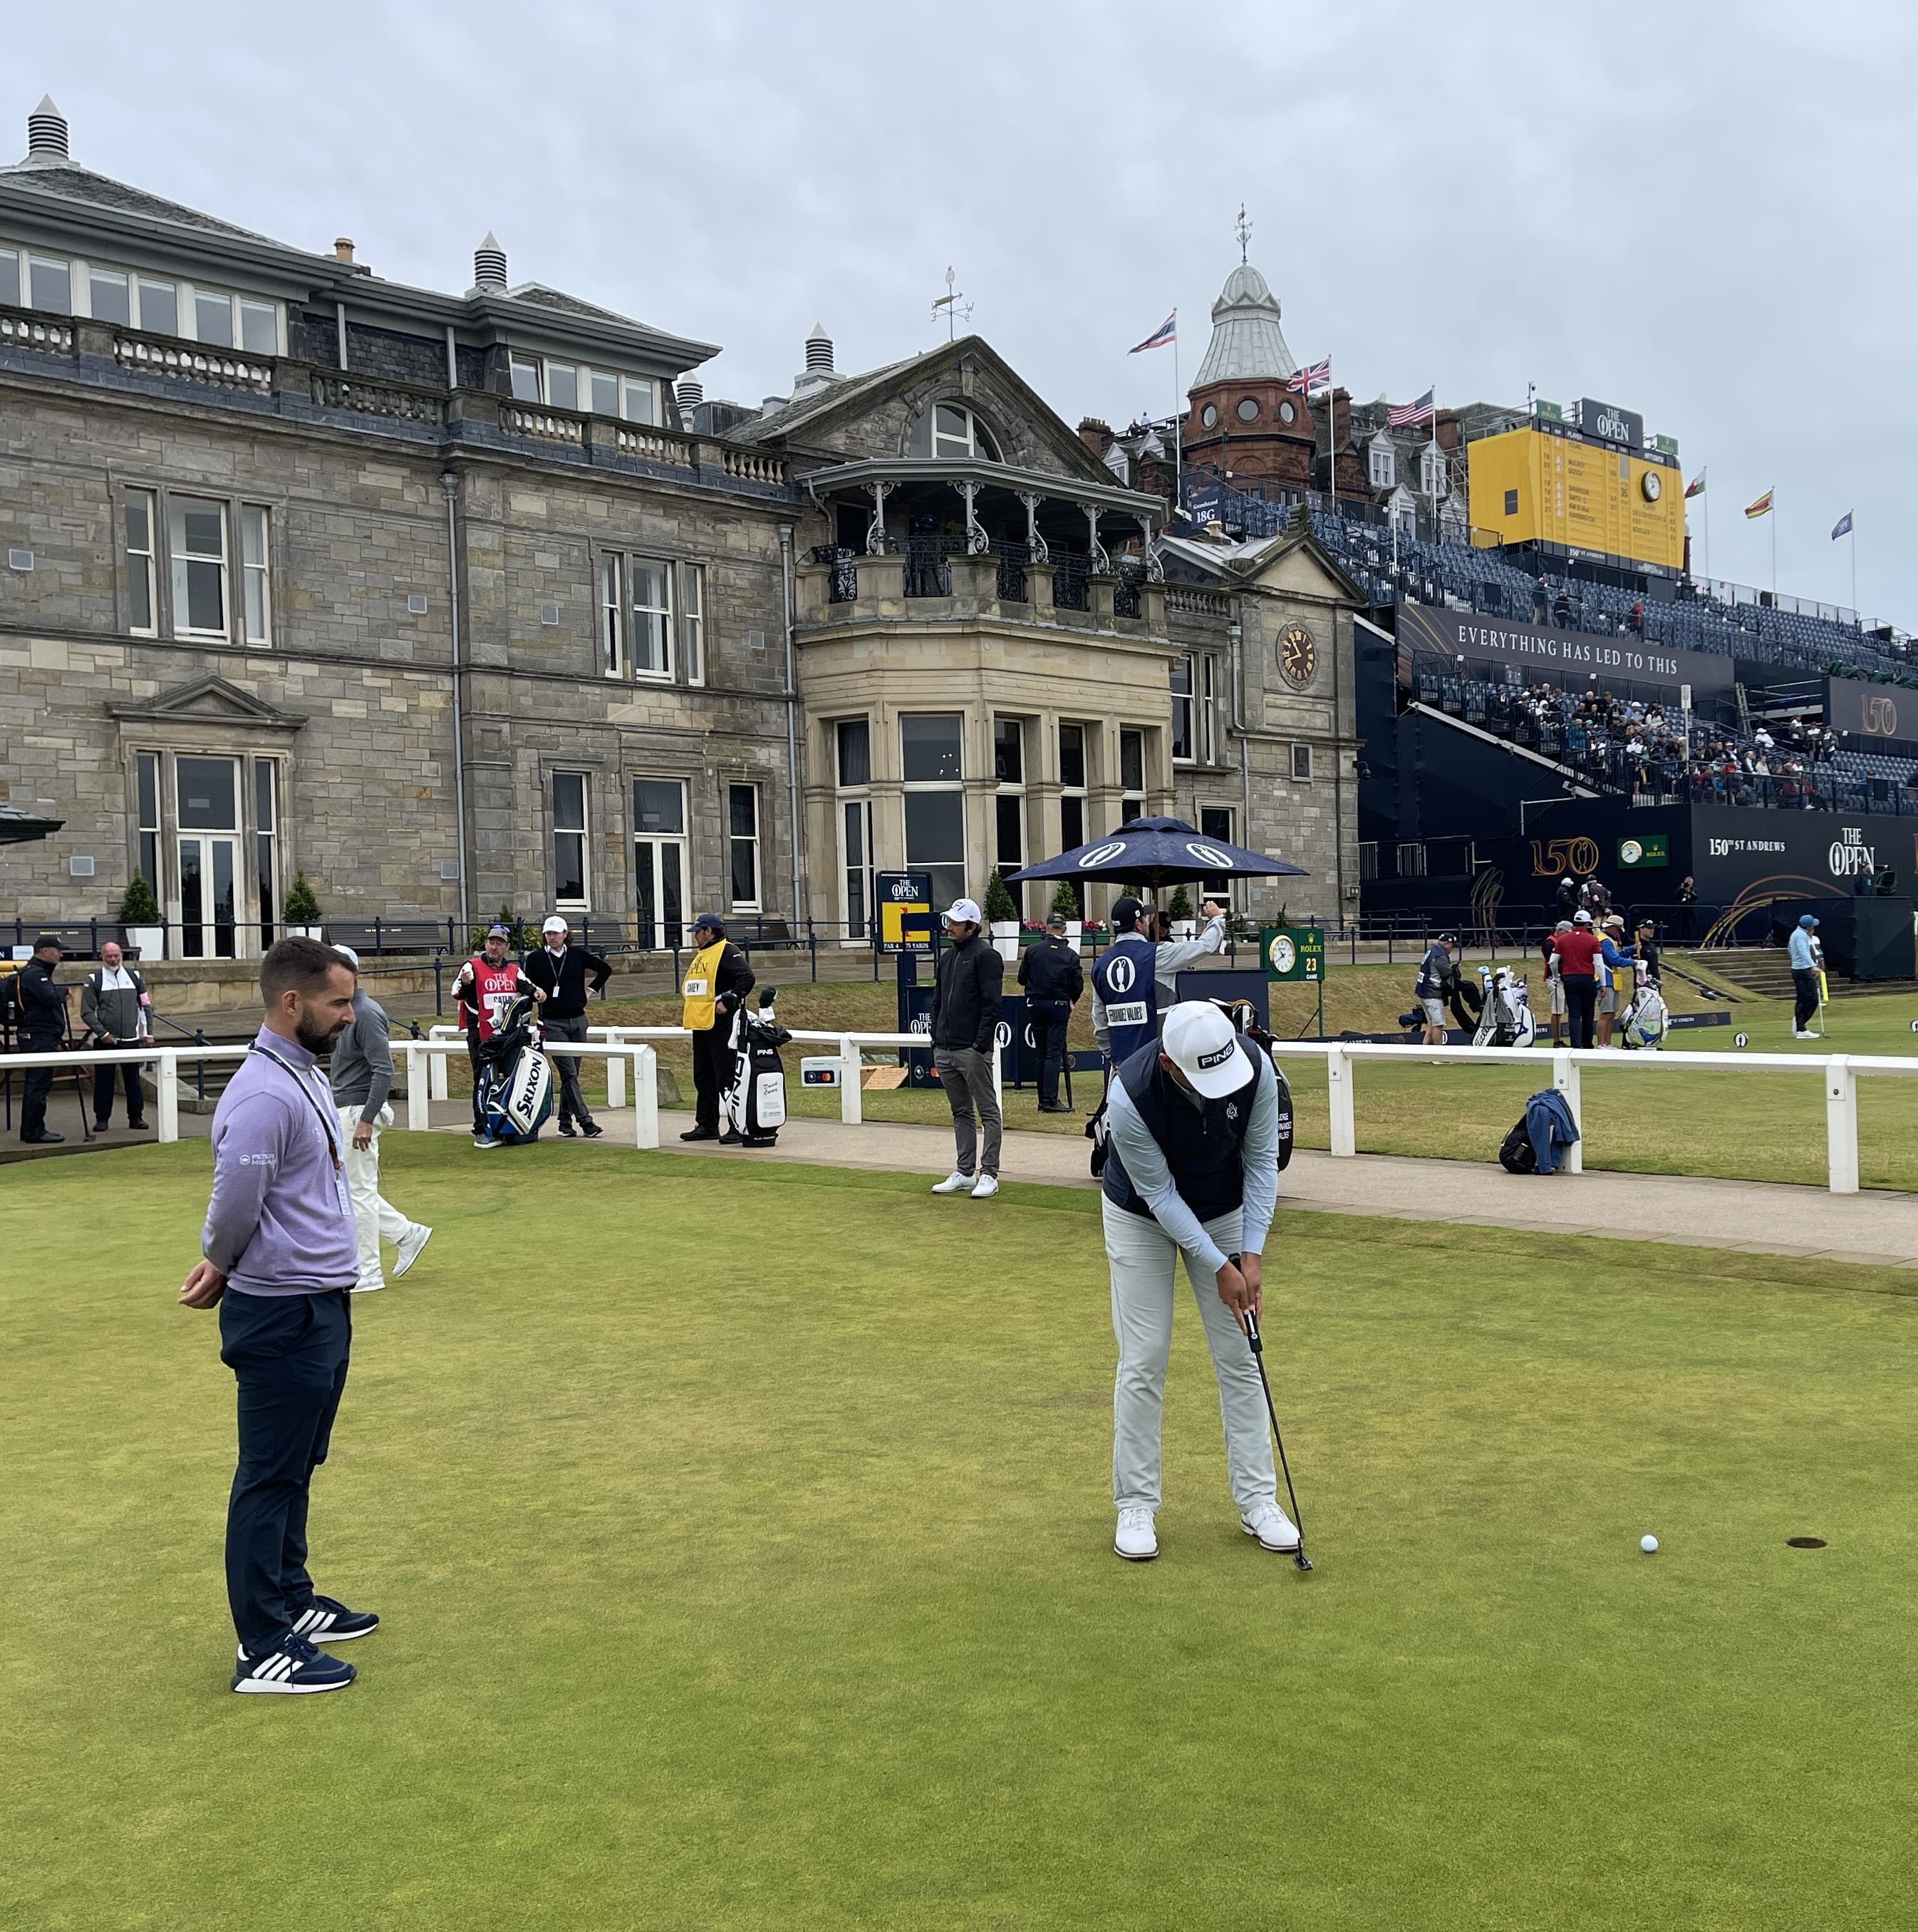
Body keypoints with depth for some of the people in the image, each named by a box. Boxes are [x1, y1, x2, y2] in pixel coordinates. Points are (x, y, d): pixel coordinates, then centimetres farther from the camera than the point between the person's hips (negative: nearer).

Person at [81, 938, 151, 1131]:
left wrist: (148, 1032, 7)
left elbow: (145, 1005, 14)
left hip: (130, 1039, 2)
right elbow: (87, 1012, -3)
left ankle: (136, 1117, 11)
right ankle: (102, 1119, 11)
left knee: (133, 1079, 3)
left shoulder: (134, 976, 10)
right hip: (104, 1040, -2)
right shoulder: (94, 980, 0)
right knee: (103, 1079, 2)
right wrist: (103, 1034, -10)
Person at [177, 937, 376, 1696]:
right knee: (271, 1478, 0)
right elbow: (235, 1206, -22)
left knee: (296, 1468, 20)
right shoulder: (264, 1095, -23)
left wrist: (223, 1266, 7)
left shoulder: (305, 1076, 10)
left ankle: (291, 1602, 34)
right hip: (282, 1315, -10)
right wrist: (224, 1268, -2)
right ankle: (263, 1650, 9)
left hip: (321, 1306, 10)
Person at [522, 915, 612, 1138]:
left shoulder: (577, 955, 5)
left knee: (572, 1074, 7)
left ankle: (566, 1121, 15)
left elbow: (605, 969, 16)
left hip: (578, 1020, 3)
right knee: (568, 1073, -11)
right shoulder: (535, 959, 0)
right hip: (553, 1023, -3)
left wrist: (593, 989, 9)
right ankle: (584, 1120, -15)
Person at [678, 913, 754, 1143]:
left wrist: (728, 1001, -23)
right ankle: (706, 1125, 21)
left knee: (726, 1076, -9)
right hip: (700, 1025, 10)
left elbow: (746, 978, -20)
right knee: (703, 1078, 13)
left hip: (720, 1025, -10)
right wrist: (687, 1007, 17)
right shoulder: (700, 955, 21)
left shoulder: (727, 951, -9)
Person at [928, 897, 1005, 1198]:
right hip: (945, 1051, 8)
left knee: (988, 1113, -2)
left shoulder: (985, 956, -7)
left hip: (973, 1051, -8)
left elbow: (992, 1005, -13)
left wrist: (981, 1044, -18)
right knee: (961, 1113, 13)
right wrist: (936, 1040, 13)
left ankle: (989, 1175, -1)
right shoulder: (946, 958, 17)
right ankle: (964, 1173, 19)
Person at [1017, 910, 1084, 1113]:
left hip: (1036, 1005, 2)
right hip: (1059, 1006, -2)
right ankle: (1050, 1100, -11)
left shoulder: (1032, 951, -3)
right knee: (1054, 1053, -3)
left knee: (1041, 1053, 11)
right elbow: (1078, 985, -4)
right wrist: (1071, 1001, 16)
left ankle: (1043, 1100, 16)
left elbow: (1022, 979, 3)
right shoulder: (1071, 955, -6)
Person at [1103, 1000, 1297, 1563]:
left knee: (1239, 1357, 3)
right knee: (1143, 1361, -4)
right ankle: (1136, 1506, 8)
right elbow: (1159, 1194, -24)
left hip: (1224, 1211, 3)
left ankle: (1258, 1500, 13)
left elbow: (1261, 1161, -14)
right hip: (1142, 1217, -3)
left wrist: (1252, 1253, -19)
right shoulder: (1131, 1095, -37)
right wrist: (1218, 1268, -23)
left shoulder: (1256, 1067, -28)